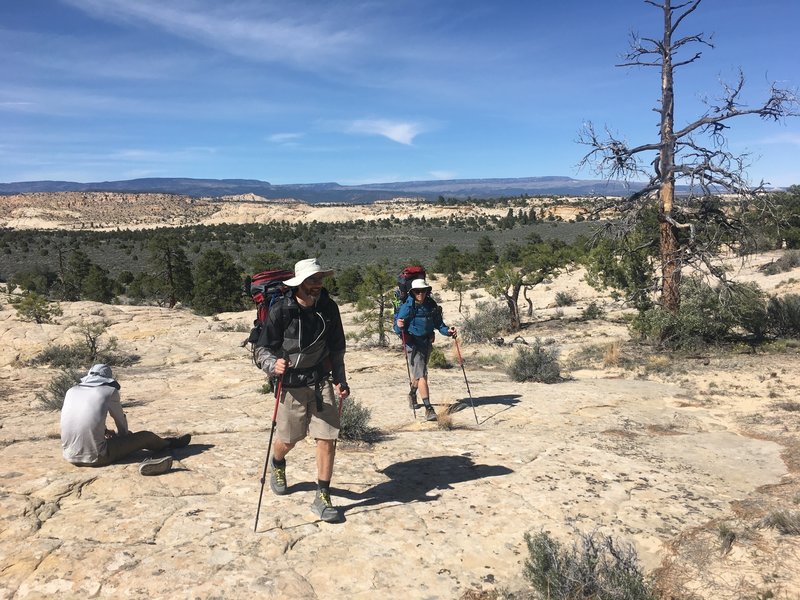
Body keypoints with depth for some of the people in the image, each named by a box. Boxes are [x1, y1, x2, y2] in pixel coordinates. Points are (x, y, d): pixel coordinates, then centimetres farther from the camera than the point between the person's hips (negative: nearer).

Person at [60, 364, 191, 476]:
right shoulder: (110, 391, -2)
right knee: (145, 436, 10)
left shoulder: (71, 391, 9)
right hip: (96, 458, -5)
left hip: (70, 456, 5)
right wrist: (123, 434, 36)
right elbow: (121, 420, 13)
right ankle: (170, 443, 40)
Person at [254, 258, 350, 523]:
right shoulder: (280, 311, -14)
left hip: (322, 381, 2)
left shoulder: (329, 308, -2)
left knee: (327, 439, -4)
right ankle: (277, 465, 50)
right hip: (291, 384, -2)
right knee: (287, 440, 13)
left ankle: (322, 498, 10)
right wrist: (273, 364, -31)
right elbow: (262, 349, -10)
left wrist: (340, 380, 5)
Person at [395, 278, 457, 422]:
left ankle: (412, 395, 50)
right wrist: (399, 325, -37)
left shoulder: (432, 305, 0)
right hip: (413, 344, -6)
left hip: (427, 343, 6)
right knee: (421, 375, -13)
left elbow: (438, 323, 5)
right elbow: (399, 328, -15)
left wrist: (447, 330, -13)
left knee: (420, 372, 23)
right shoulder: (407, 307, -14)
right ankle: (428, 408, -13)